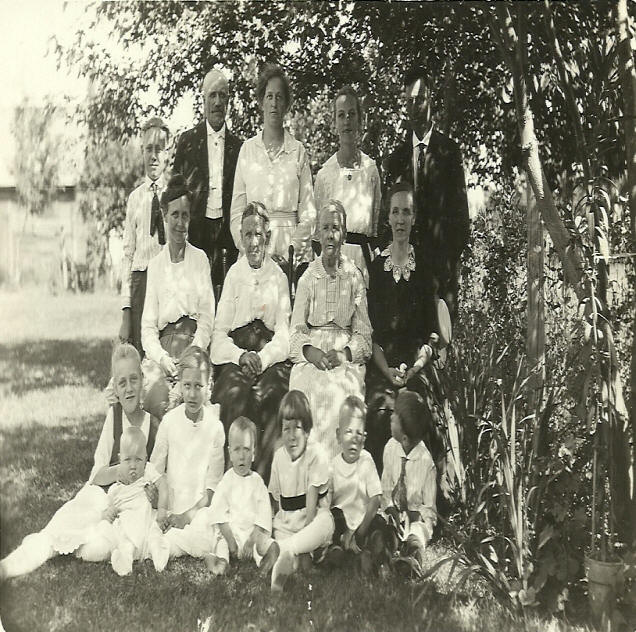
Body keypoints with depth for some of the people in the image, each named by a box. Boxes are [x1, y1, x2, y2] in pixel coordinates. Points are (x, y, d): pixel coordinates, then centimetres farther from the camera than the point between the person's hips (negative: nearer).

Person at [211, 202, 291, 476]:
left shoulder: (279, 277, 12)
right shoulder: (233, 274, 12)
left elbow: (284, 335, 4)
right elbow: (219, 334, 6)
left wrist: (261, 358, -14)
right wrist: (241, 356, -13)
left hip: (272, 357, 0)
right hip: (235, 356, 0)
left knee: (268, 396, -31)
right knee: (234, 396, -30)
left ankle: (262, 474, -24)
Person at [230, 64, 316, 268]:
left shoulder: (298, 151, 7)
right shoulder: (247, 149, 9)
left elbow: (308, 212, 4)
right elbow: (237, 212, 6)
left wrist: (294, 249, -9)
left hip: (292, 253, 0)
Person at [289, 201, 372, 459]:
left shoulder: (354, 277, 7)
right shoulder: (307, 278, 9)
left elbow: (363, 334, 4)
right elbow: (295, 331, 5)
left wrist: (343, 354, -14)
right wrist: (312, 352, -15)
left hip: (346, 359, 0)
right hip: (310, 360, 1)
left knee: (344, 390, -27)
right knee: (310, 390, -27)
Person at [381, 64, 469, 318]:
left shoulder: (450, 151, 5)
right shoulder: (396, 157, 12)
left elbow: (460, 209, 3)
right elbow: (387, 213, 11)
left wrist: (453, 256, -5)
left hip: (441, 259, -2)